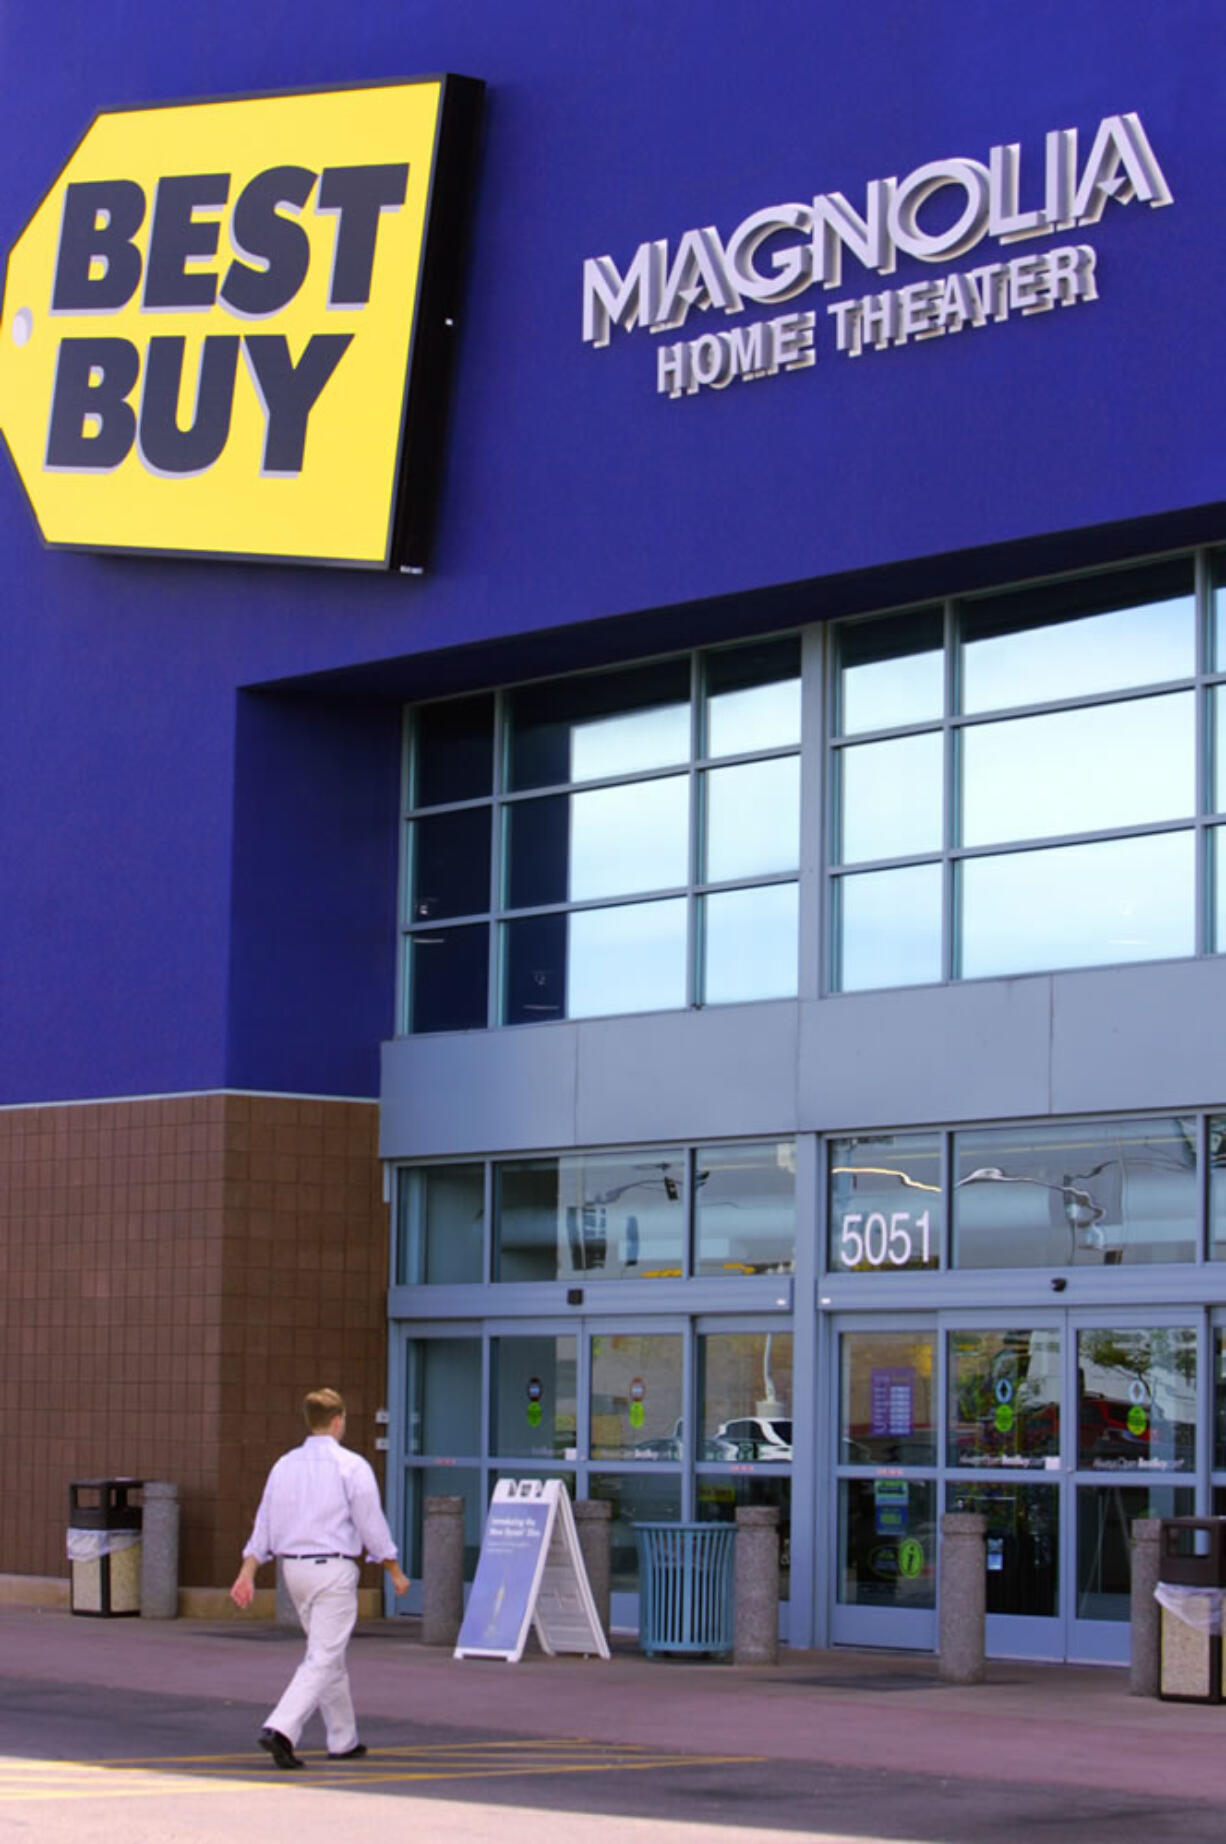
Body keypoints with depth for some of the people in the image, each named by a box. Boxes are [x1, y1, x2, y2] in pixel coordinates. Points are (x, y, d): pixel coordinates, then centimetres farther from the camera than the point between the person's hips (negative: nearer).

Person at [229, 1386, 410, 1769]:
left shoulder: (285, 1465, 7)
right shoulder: (351, 1466, -10)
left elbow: (264, 1523, 5)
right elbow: (372, 1525, -8)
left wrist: (247, 1573, 4)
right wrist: (395, 1572, 2)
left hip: (295, 1570, 7)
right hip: (334, 1569, -7)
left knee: (329, 1655, 19)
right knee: (322, 1660, -8)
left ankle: (343, 1740, 25)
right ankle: (281, 1730, -25)